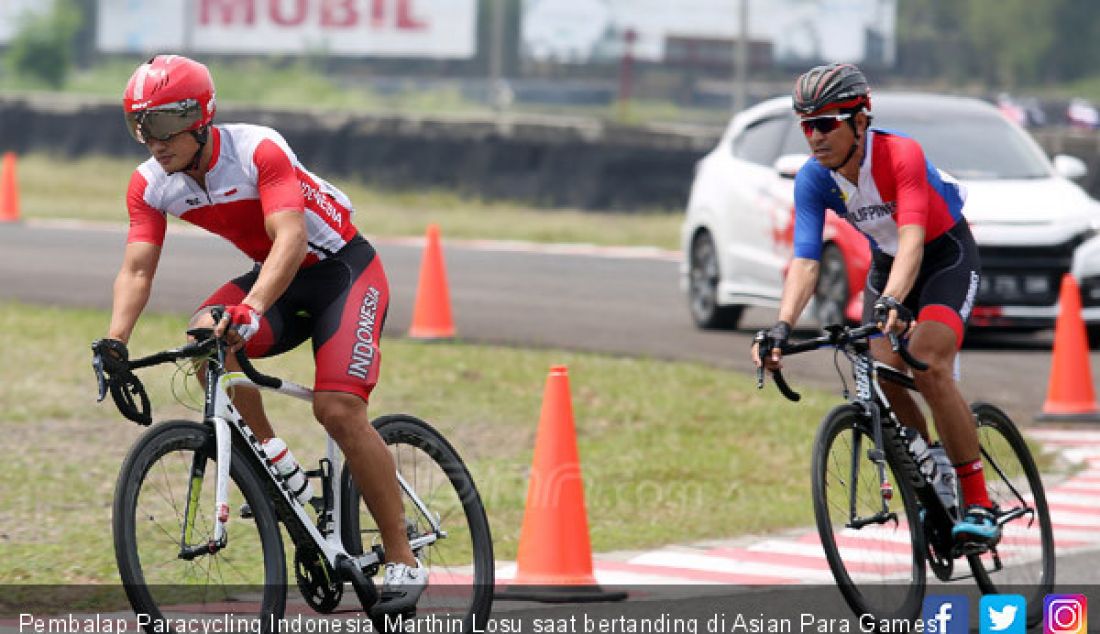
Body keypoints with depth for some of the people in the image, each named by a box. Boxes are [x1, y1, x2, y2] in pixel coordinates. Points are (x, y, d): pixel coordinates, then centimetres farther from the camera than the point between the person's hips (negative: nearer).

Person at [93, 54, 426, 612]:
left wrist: (251, 309, -56)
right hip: (276, 278, 6)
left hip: (343, 269, -6)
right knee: (205, 335, -26)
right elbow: (137, 269, -14)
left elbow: (291, 237, -40)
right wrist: (115, 341, -32)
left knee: (338, 408, -22)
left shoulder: (259, 152, -29)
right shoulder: (150, 185, -10)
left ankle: (402, 559, -11)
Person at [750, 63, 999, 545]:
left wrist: (892, 302, -60)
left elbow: (912, 237, -43)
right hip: (887, 261, 5)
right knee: (882, 379, -13)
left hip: (945, 255, -5)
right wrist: (782, 329, -41)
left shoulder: (900, 156, -31)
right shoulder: (812, 180, -17)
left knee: (928, 366, -26)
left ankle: (978, 505, -20)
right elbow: (805, 260, -25)